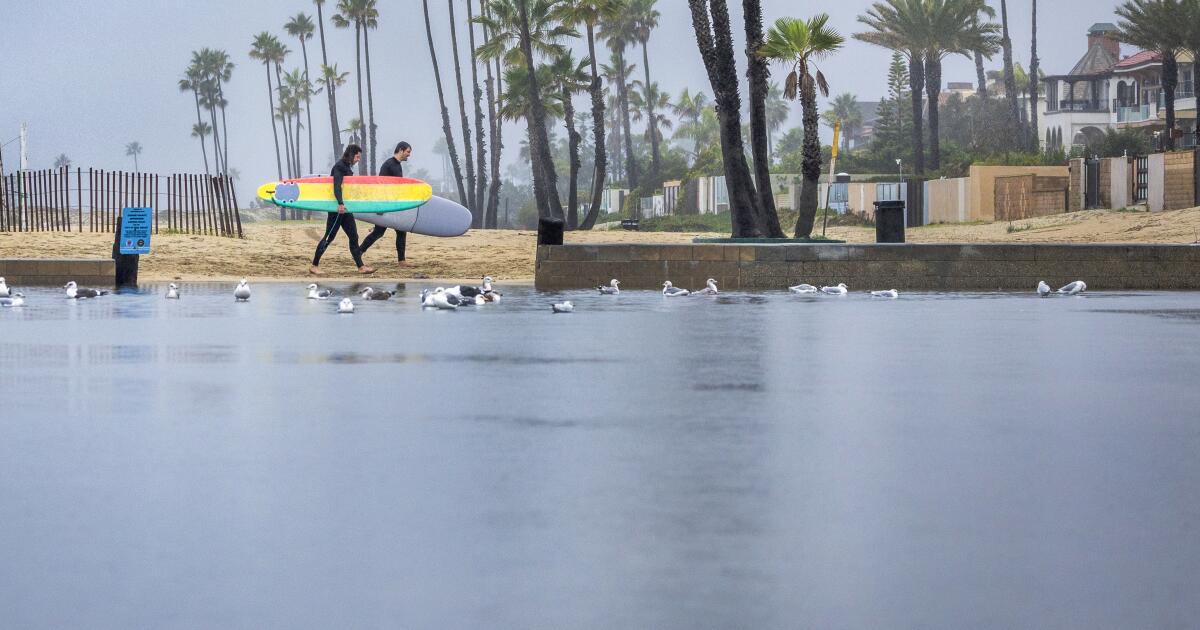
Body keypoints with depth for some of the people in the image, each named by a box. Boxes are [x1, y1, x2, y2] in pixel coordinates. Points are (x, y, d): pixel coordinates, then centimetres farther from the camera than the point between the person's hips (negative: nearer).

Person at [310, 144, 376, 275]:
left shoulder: (348, 167, 15)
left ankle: (360, 267, 6)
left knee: (353, 237, 6)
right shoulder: (339, 167, -13)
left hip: (345, 207, 9)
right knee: (329, 237, -4)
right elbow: (337, 185, -26)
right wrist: (340, 203, -37)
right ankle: (314, 266, 3)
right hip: (337, 209, -9)